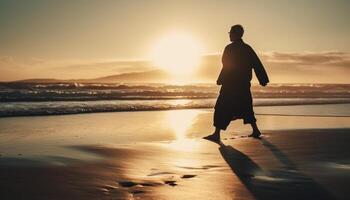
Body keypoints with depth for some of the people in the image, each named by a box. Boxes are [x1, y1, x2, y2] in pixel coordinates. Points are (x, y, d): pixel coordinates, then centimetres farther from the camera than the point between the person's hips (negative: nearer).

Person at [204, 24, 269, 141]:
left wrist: (220, 80, -8)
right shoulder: (247, 49, 9)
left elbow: (227, 67, -15)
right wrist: (263, 80, 16)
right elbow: (257, 65, 11)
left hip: (231, 85, -7)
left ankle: (217, 134, -3)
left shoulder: (230, 48, -11)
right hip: (244, 84, 7)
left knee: (222, 108, -2)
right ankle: (255, 130, 20)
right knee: (245, 107, 19)